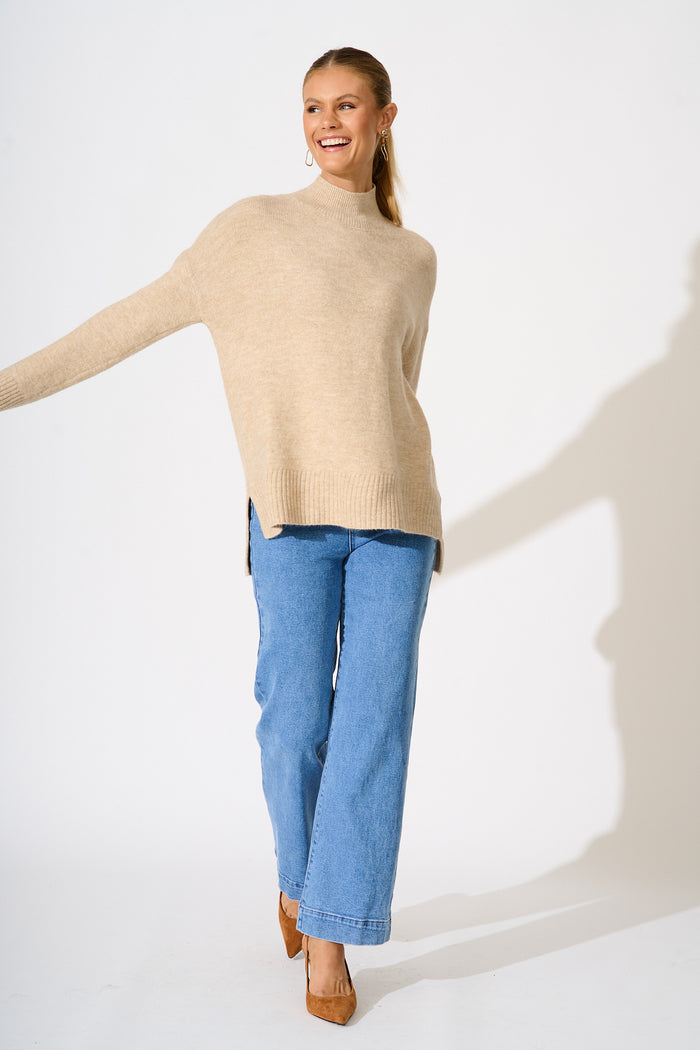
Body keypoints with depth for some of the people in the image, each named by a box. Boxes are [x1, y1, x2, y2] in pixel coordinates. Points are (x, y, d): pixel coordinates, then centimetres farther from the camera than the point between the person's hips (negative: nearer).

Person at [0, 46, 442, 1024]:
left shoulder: (413, 258, 16)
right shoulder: (255, 226, 7)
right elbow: (136, 321, 6)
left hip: (394, 513, 3)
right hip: (296, 511, -2)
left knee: (373, 724, -2)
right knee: (294, 719, -1)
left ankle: (329, 937, 10)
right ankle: (299, 873, 29)